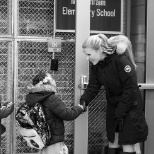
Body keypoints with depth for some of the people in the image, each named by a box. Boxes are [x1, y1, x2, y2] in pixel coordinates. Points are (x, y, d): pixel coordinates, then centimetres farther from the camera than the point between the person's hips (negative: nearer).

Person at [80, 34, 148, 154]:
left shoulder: (121, 60, -25)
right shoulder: (95, 66, -2)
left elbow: (130, 88, -24)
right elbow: (93, 87, -3)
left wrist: (120, 113, -21)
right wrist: (84, 101, -23)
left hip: (130, 106, -7)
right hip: (113, 105, 7)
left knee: (127, 144, -4)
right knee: (112, 142, 11)